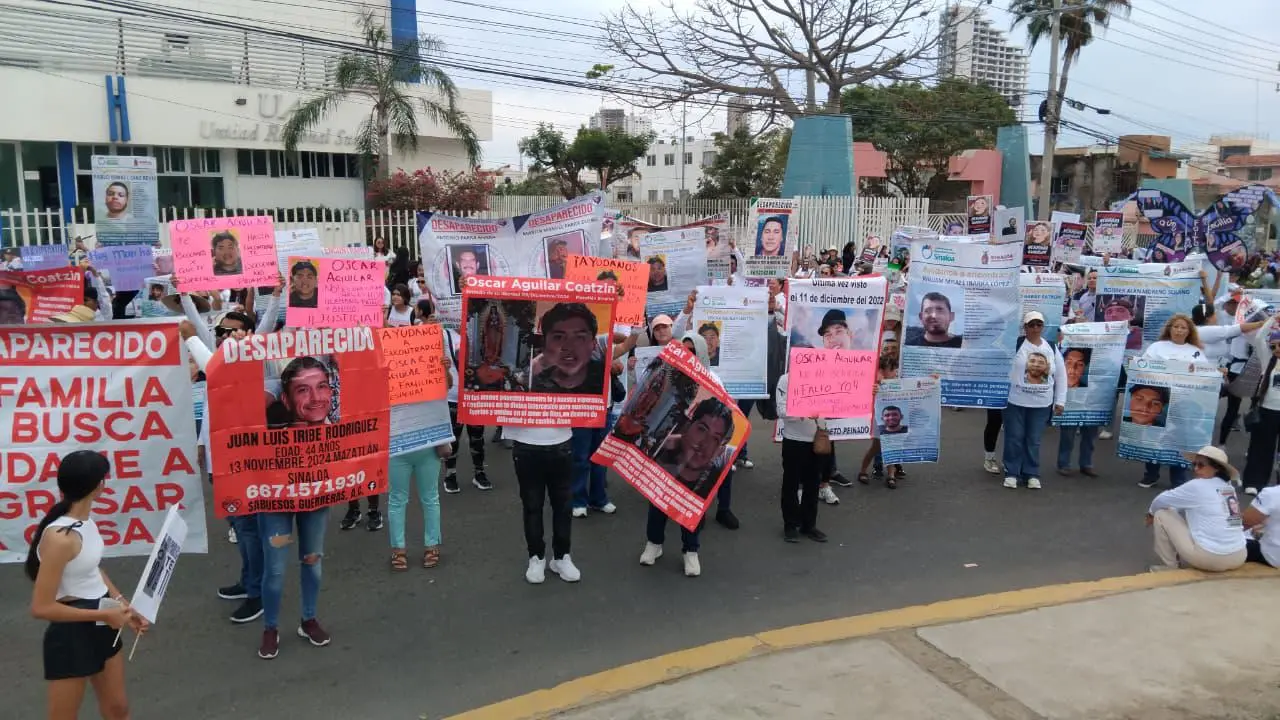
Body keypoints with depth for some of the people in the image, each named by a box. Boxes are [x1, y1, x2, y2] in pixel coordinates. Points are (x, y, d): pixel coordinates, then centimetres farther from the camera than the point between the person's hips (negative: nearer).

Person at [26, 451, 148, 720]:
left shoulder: (86, 521, -1)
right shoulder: (60, 537, -27)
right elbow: (41, 608, -24)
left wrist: (124, 606, 6)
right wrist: (104, 614, -19)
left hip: (100, 627, 9)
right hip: (71, 635, -9)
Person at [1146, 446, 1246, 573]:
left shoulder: (1196, 486, -9)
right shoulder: (1229, 487, 12)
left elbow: (1161, 500, 4)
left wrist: (1151, 513, 23)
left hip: (1210, 558, -8)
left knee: (1162, 514, 6)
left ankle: (1169, 566, 14)